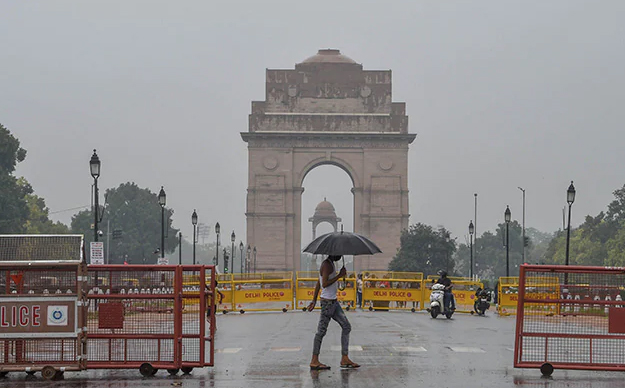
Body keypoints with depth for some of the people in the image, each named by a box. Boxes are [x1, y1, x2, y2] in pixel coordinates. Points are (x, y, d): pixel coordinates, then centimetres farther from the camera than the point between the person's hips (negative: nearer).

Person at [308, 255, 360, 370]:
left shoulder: (331, 264, 17)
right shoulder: (327, 264, -14)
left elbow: (318, 283, 19)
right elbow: (325, 284, -23)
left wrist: (314, 300, 20)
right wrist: (339, 275, -18)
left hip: (334, 302, 10)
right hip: (328, 302, -10)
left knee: (346, 326, 8)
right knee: (321, 331, -4)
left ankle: (345, 359, 8)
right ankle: (314, 361, 1)